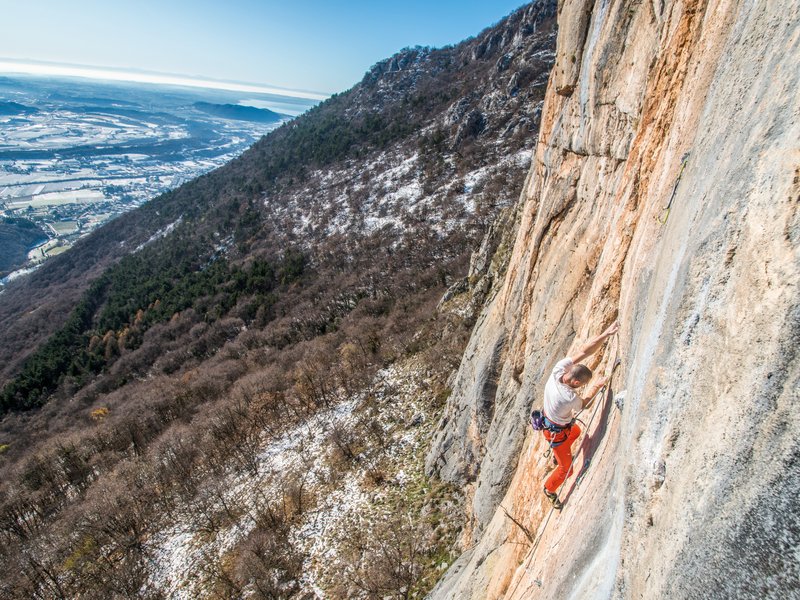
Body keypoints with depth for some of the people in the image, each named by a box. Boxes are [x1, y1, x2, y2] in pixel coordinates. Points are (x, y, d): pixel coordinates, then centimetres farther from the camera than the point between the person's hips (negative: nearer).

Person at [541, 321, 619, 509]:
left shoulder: (559, 368, -28)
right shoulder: (569, 398, -42)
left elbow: (583, 352, -25)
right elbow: (584, 403, -16)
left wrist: (606, 334, -31)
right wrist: (597, 387, -2)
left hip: (549, 419, 8)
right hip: (557, 433, -8)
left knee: (576, 432, 39)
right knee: (566, 469, 13)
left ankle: (558, 454, 63)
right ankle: (549, 489, 40)